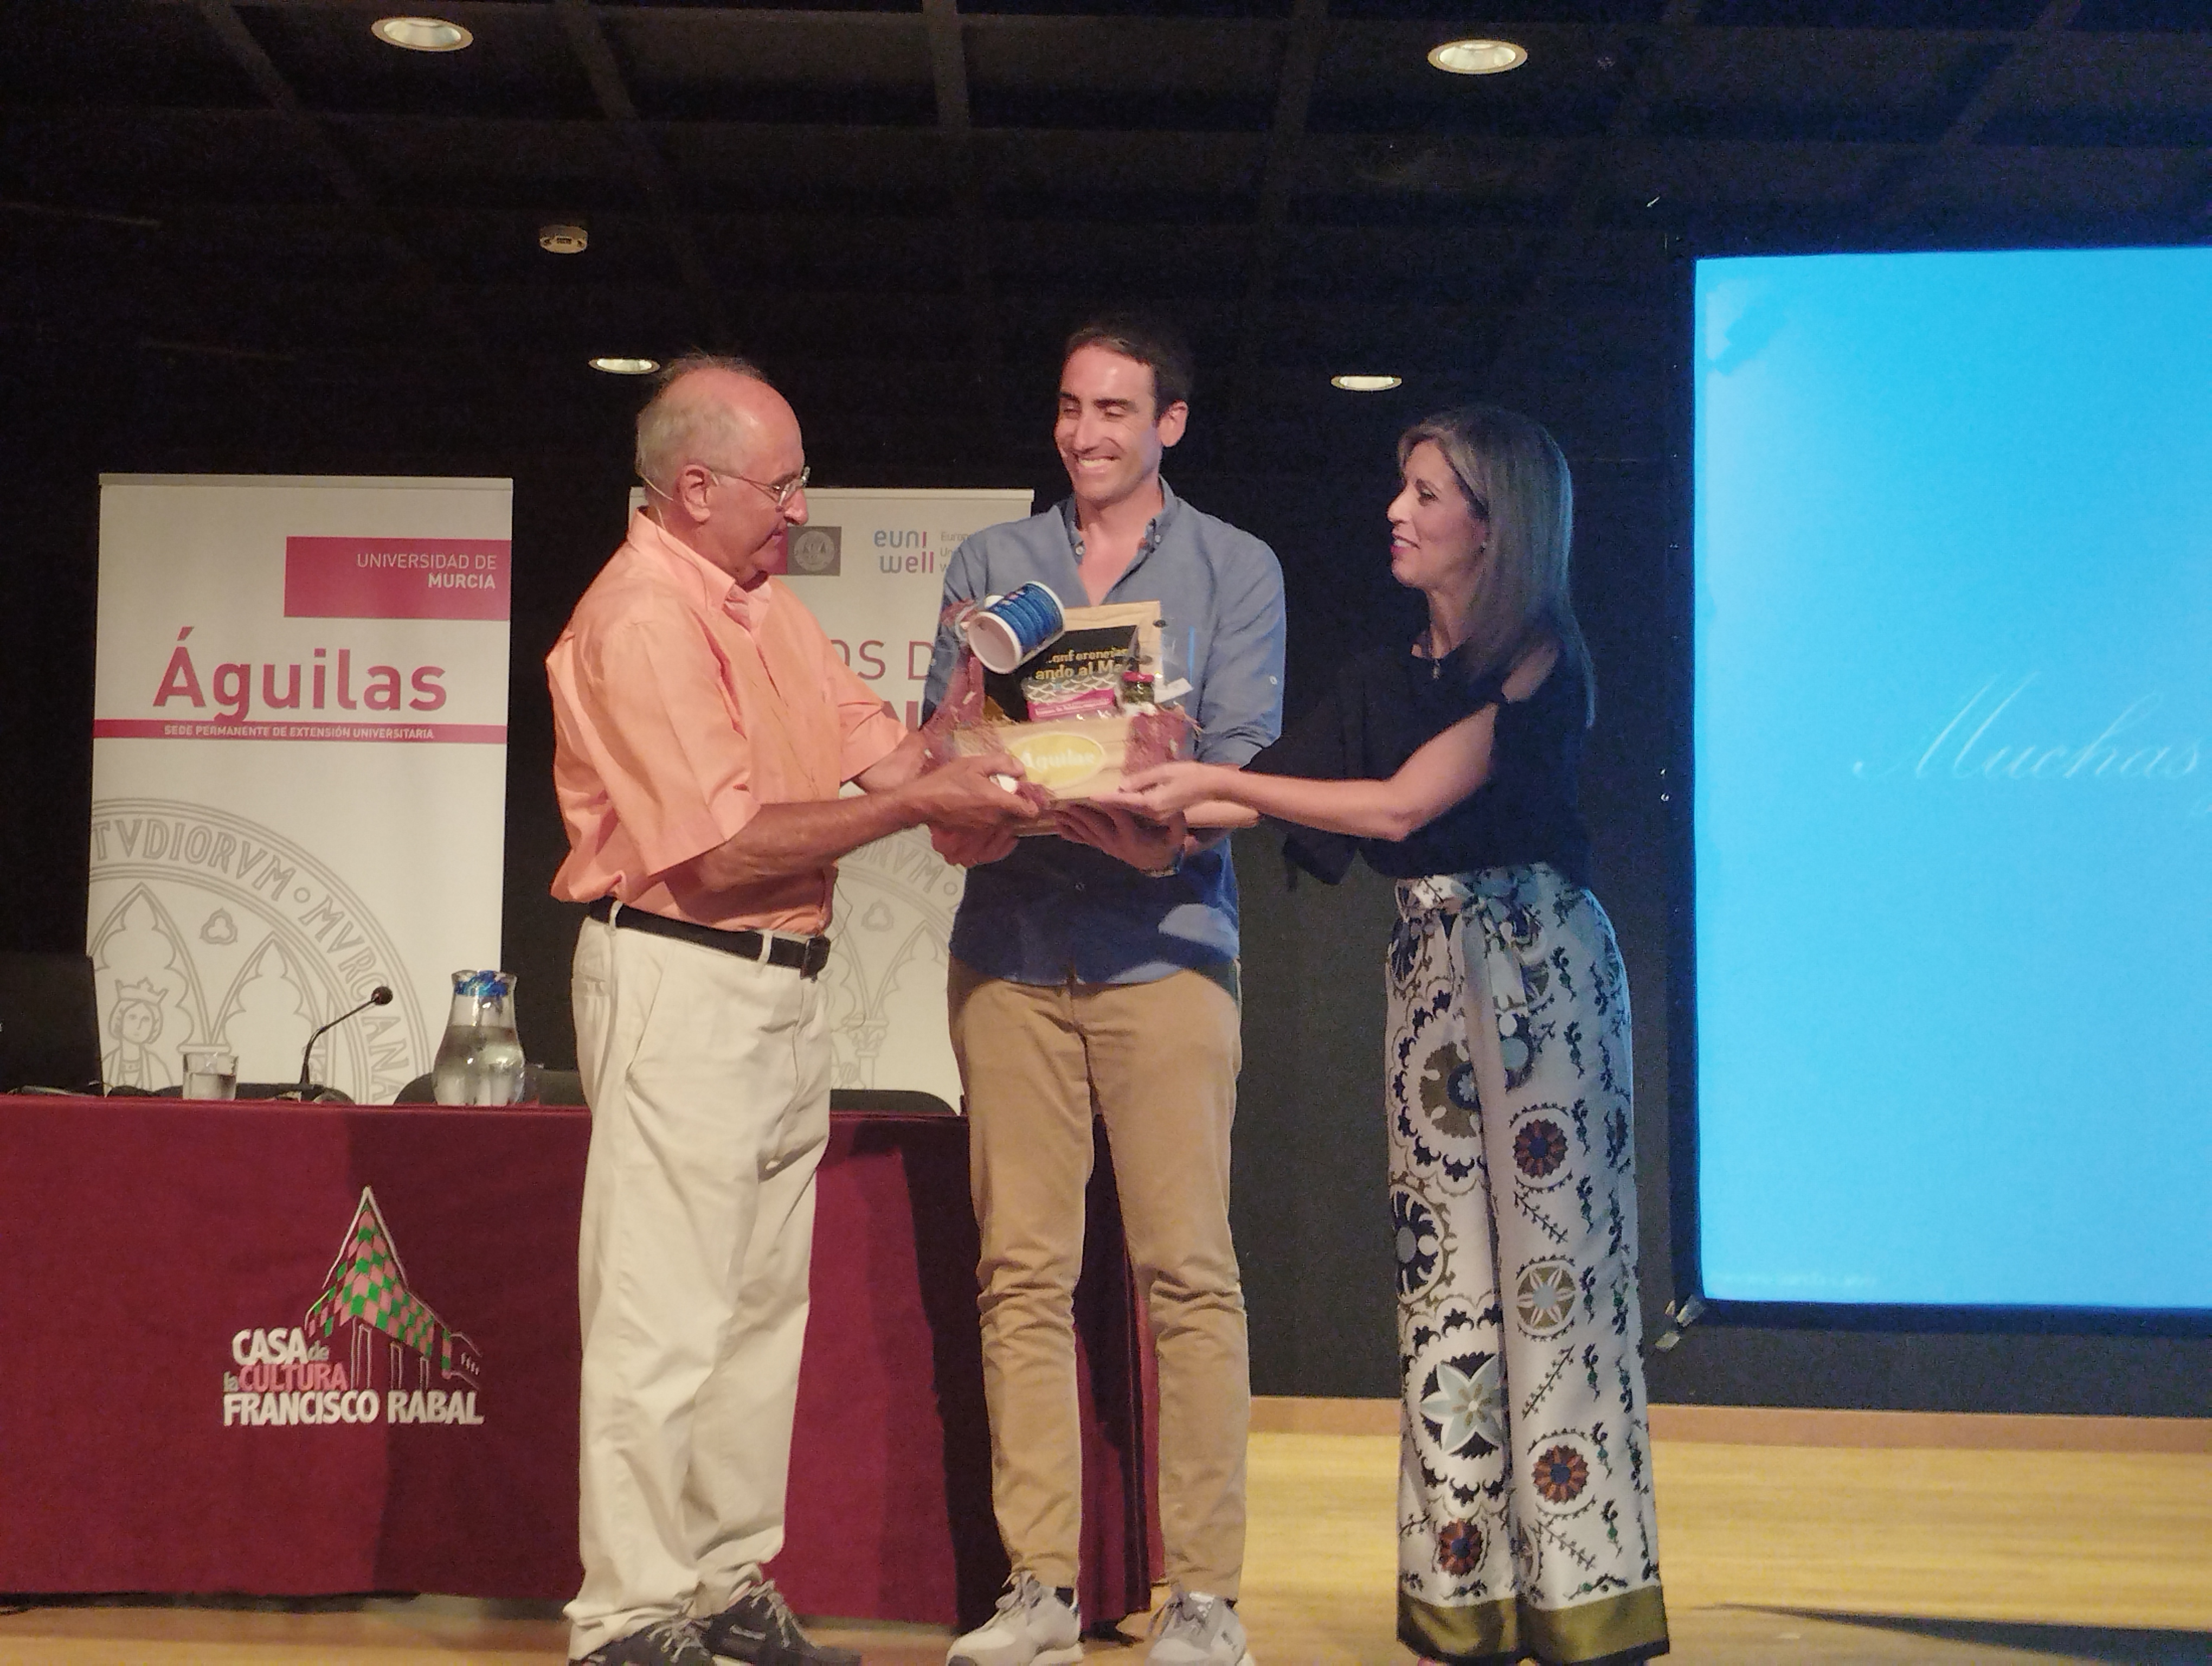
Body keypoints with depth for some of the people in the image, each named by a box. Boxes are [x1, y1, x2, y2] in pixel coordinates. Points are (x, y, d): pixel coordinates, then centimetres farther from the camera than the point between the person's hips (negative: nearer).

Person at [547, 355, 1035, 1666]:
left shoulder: (763, 599, 15)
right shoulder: (640, 619, -15)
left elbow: (874, 740, 12)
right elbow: (727, 845, -20)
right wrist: (912, 804, -17)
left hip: (783, 986, 10)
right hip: (679, 982, -10)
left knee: (765, 1305, 14)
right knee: (666, 1320, -5)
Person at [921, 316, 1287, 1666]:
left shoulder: (1235, 570, 9)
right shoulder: (990, 564, 16)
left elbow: (1238, 766, -2)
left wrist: (1150, 824, -20)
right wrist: (967, 811, -13)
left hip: (1164, 947, -2)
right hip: (1010, 949, 3)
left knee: (1189, 1271, -5)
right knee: (1023, 1274, 2)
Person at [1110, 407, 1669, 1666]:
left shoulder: (1536, 661, -7)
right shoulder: (1389, 679, 14)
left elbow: (1404, 805, -15)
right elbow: (1277, 800, 10)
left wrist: (1221, 781, -13)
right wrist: (1154, 794, -1)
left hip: (1537, 957, -7)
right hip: (1429, 968, 7)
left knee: (1548, 1259, -5)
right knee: (1445, 1274, 4)